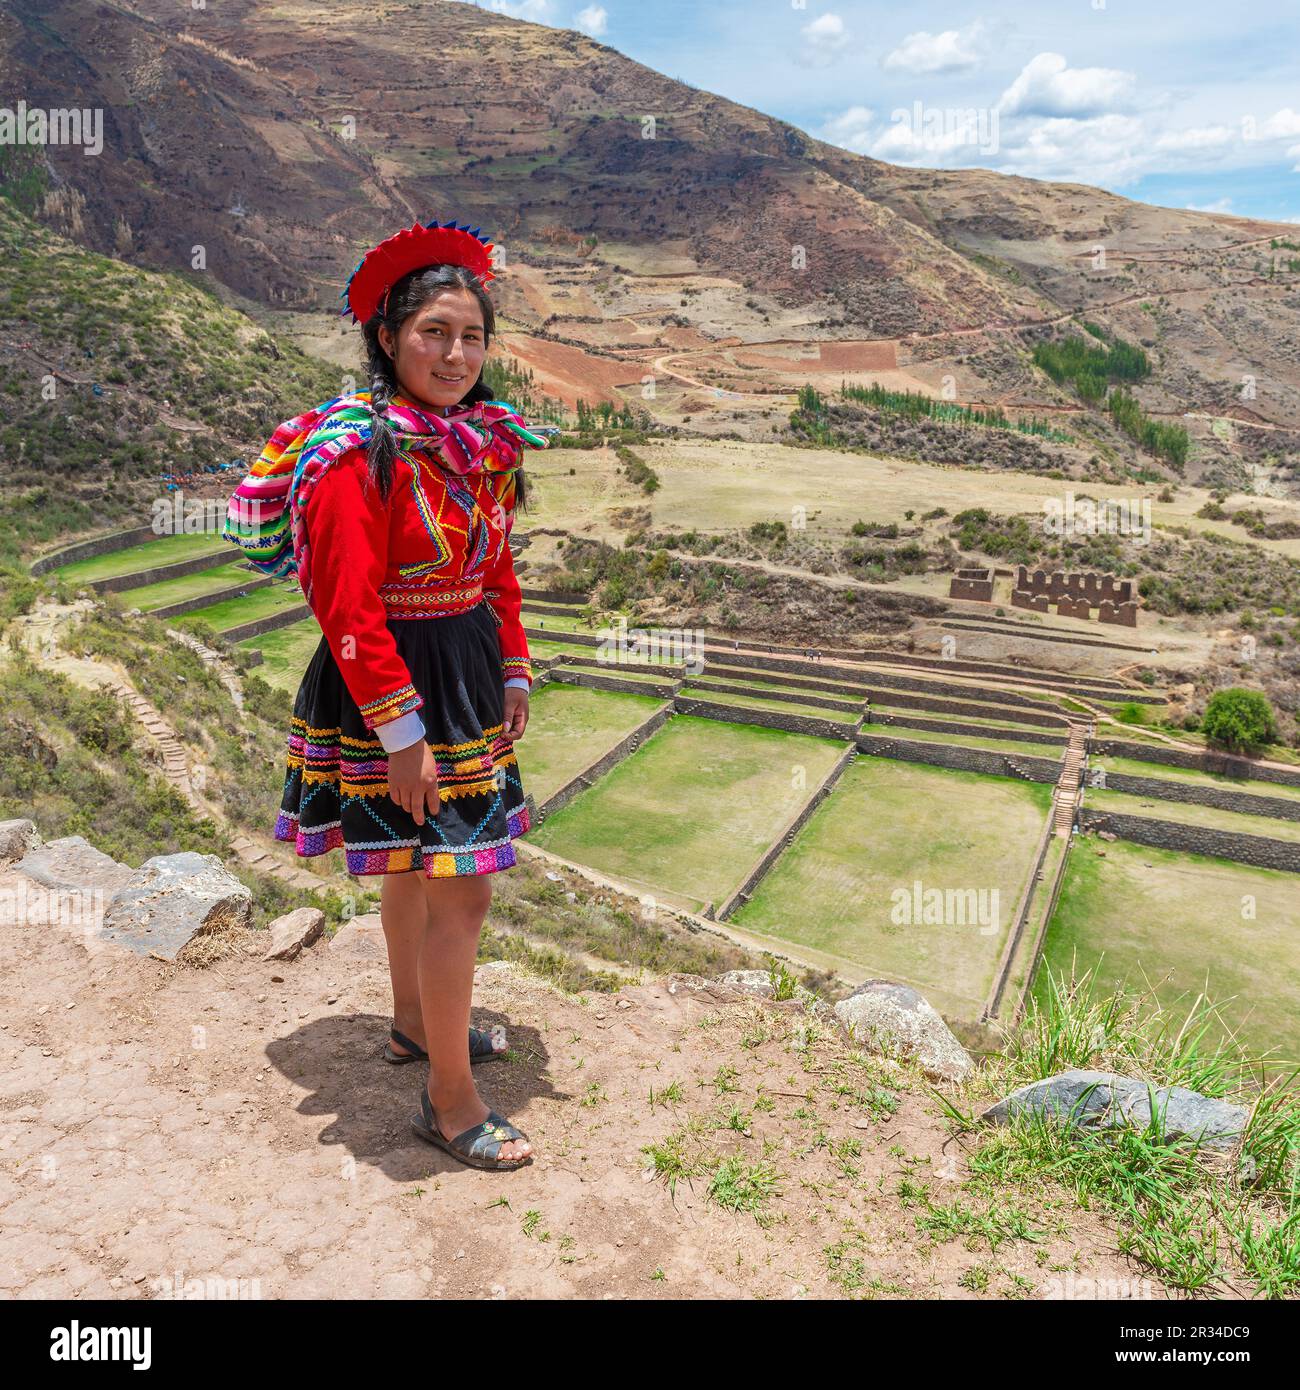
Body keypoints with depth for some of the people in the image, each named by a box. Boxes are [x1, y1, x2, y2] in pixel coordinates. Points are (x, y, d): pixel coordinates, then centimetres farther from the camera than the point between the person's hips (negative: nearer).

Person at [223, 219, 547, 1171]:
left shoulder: (484, 443, 6)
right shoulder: (360, 456, -19)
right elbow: (350, 610, -21)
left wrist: (513, 677, 11)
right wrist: (400, 734, -21)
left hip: (468, 675, 8)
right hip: (393, 689, -8)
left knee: (416, 861, 22)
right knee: (461, 887, -5)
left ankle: (416, 1022, 42)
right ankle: (451, 1101, 12)